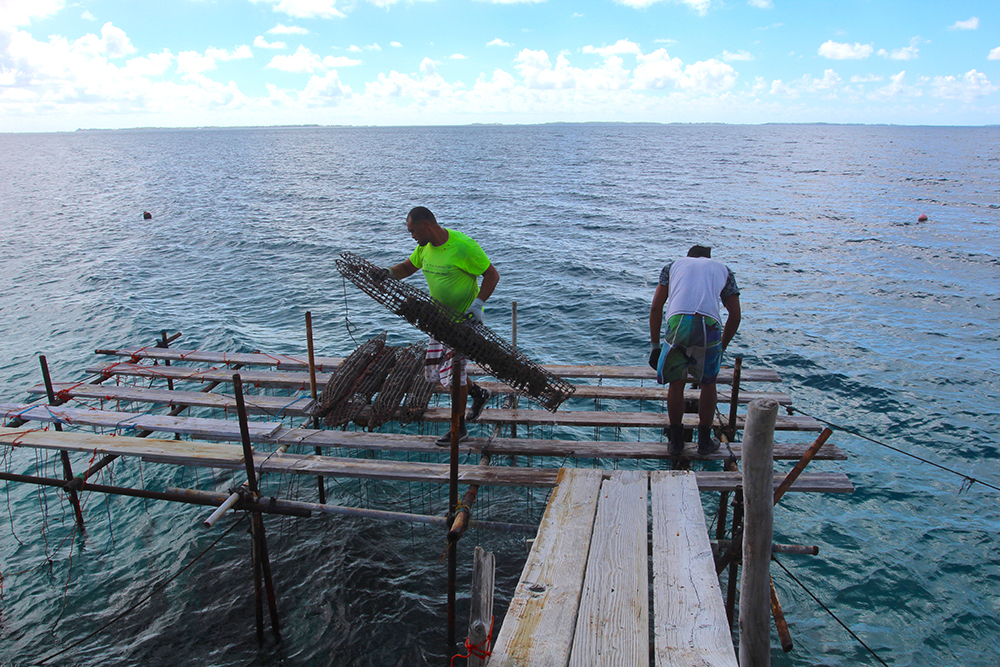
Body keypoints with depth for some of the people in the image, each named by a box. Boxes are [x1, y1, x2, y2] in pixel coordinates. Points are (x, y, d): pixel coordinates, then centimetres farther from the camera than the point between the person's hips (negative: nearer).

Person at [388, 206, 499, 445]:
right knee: (434, 371, 12)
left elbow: (492, 275, -16)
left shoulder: (463, 246, -21)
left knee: (453, 371, -4)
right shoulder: (425, 247, 2)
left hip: (464, 320, -8)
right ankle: (478, 393, 35)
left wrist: (477, 304, -26)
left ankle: (459, 428, 14)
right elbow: (407, 268, 16)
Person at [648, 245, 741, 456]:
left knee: (676, 384, 17)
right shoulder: (723, 269, 31)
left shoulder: (674, 265, 31)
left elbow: (656, 307, 19)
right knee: (708, 384, 20)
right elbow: (735, 315, 23)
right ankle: (705, 441, 29)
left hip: (678, 322, 0)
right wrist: (722, 346, 34)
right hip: (708, 325, 0)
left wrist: (654, 345, 21)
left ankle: (676, 441, 26)